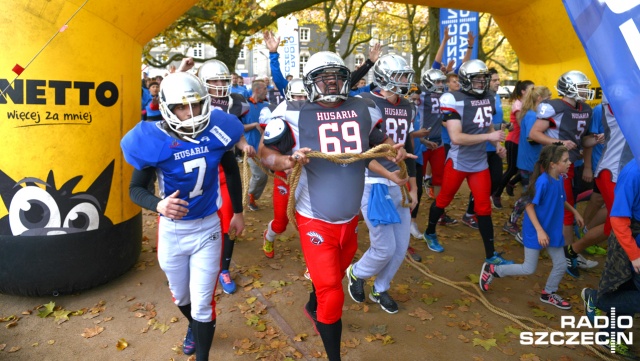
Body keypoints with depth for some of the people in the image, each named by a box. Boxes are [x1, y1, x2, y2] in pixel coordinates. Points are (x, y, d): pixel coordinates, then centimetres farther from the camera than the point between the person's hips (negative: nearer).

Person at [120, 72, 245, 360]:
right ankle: (194, 327, 58)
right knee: (181, 297, 23)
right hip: (172, 230, 1)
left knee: (202, 302, 4)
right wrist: (159, 205, -32)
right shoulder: (154, 140, -18)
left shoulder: (216, 130, -12)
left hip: (207, 228, 0)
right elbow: (135, 189, -10)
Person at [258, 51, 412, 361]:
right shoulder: (295, 114, -13)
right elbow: (265, 151, -9)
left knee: (335, 273, 27)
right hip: (315, 219, -5)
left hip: (350, 217, 6)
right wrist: (286, 161, -30)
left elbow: (379, 141, 17)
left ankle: (313, 308, 59)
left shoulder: (363, 110, 1)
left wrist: (394, 150, -5)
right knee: (332, 295, -2)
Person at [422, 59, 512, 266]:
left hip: (480, 163, 6)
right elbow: (456, 138, -26)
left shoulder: (489, 98, 5)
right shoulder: (455, 100, -18)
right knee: (443, 200, 13)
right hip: (458, 162, -5)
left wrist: (497, 144, 2)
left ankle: (491, 255, 15)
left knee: (484, 208, 6)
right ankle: (430, 233, 38)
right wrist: (489, 137, -25)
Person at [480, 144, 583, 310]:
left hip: (553, 231, 8)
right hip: (536, 231, -8)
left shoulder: (560, 179, -1)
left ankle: (548, 293, 36)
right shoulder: (543, 181, -25)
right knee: (529, 269, 1)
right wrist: (539, 230, -25)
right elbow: (529, 206, -22)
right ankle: (492, 269, 16)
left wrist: (575, 212, 22)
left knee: (561, 265, 12)